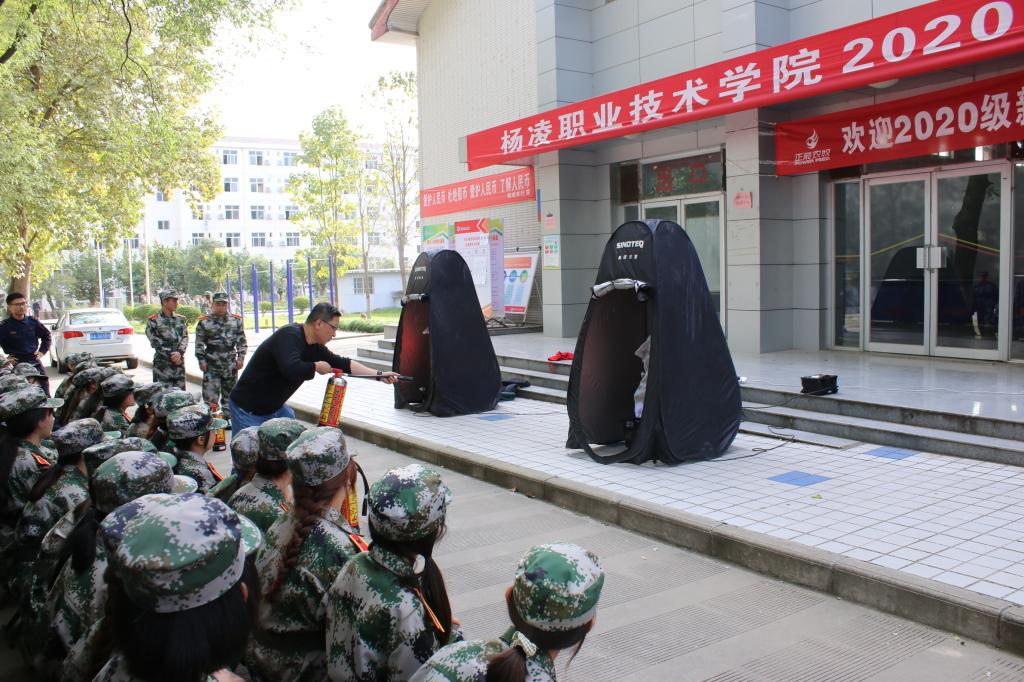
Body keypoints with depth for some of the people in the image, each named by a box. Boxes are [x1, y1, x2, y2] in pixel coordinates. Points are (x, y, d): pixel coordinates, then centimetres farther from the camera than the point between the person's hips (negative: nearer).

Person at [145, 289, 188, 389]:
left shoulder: (181, 319, 12)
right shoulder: (153, 321, -2)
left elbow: (185, 338, 2)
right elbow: (155, 343, -8)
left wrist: (179, 352, -16)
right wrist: (171, 355, -15)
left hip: (179, 365, 4)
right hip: (162, 366, -4)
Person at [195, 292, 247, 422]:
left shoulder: (236, 320, 5)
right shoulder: (204, 322, 0)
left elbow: (242, 341, 8)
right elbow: (199, 343, 2)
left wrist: (240, 357, 0)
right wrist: (202, 360, -4)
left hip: (230, 365, 2)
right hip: (211, 365, -2)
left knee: (229, 392, 11)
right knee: (210, 396, -6)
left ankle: (228, 418, 22)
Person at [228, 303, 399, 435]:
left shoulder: (315, 346, 3)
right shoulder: (289, 336, -24)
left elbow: (342, 363, 9)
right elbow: (292, 369, -40)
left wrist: (379, 375, 4)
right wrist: (316, 366, -21)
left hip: (274, 407, 9)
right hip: (248, 410, -9)